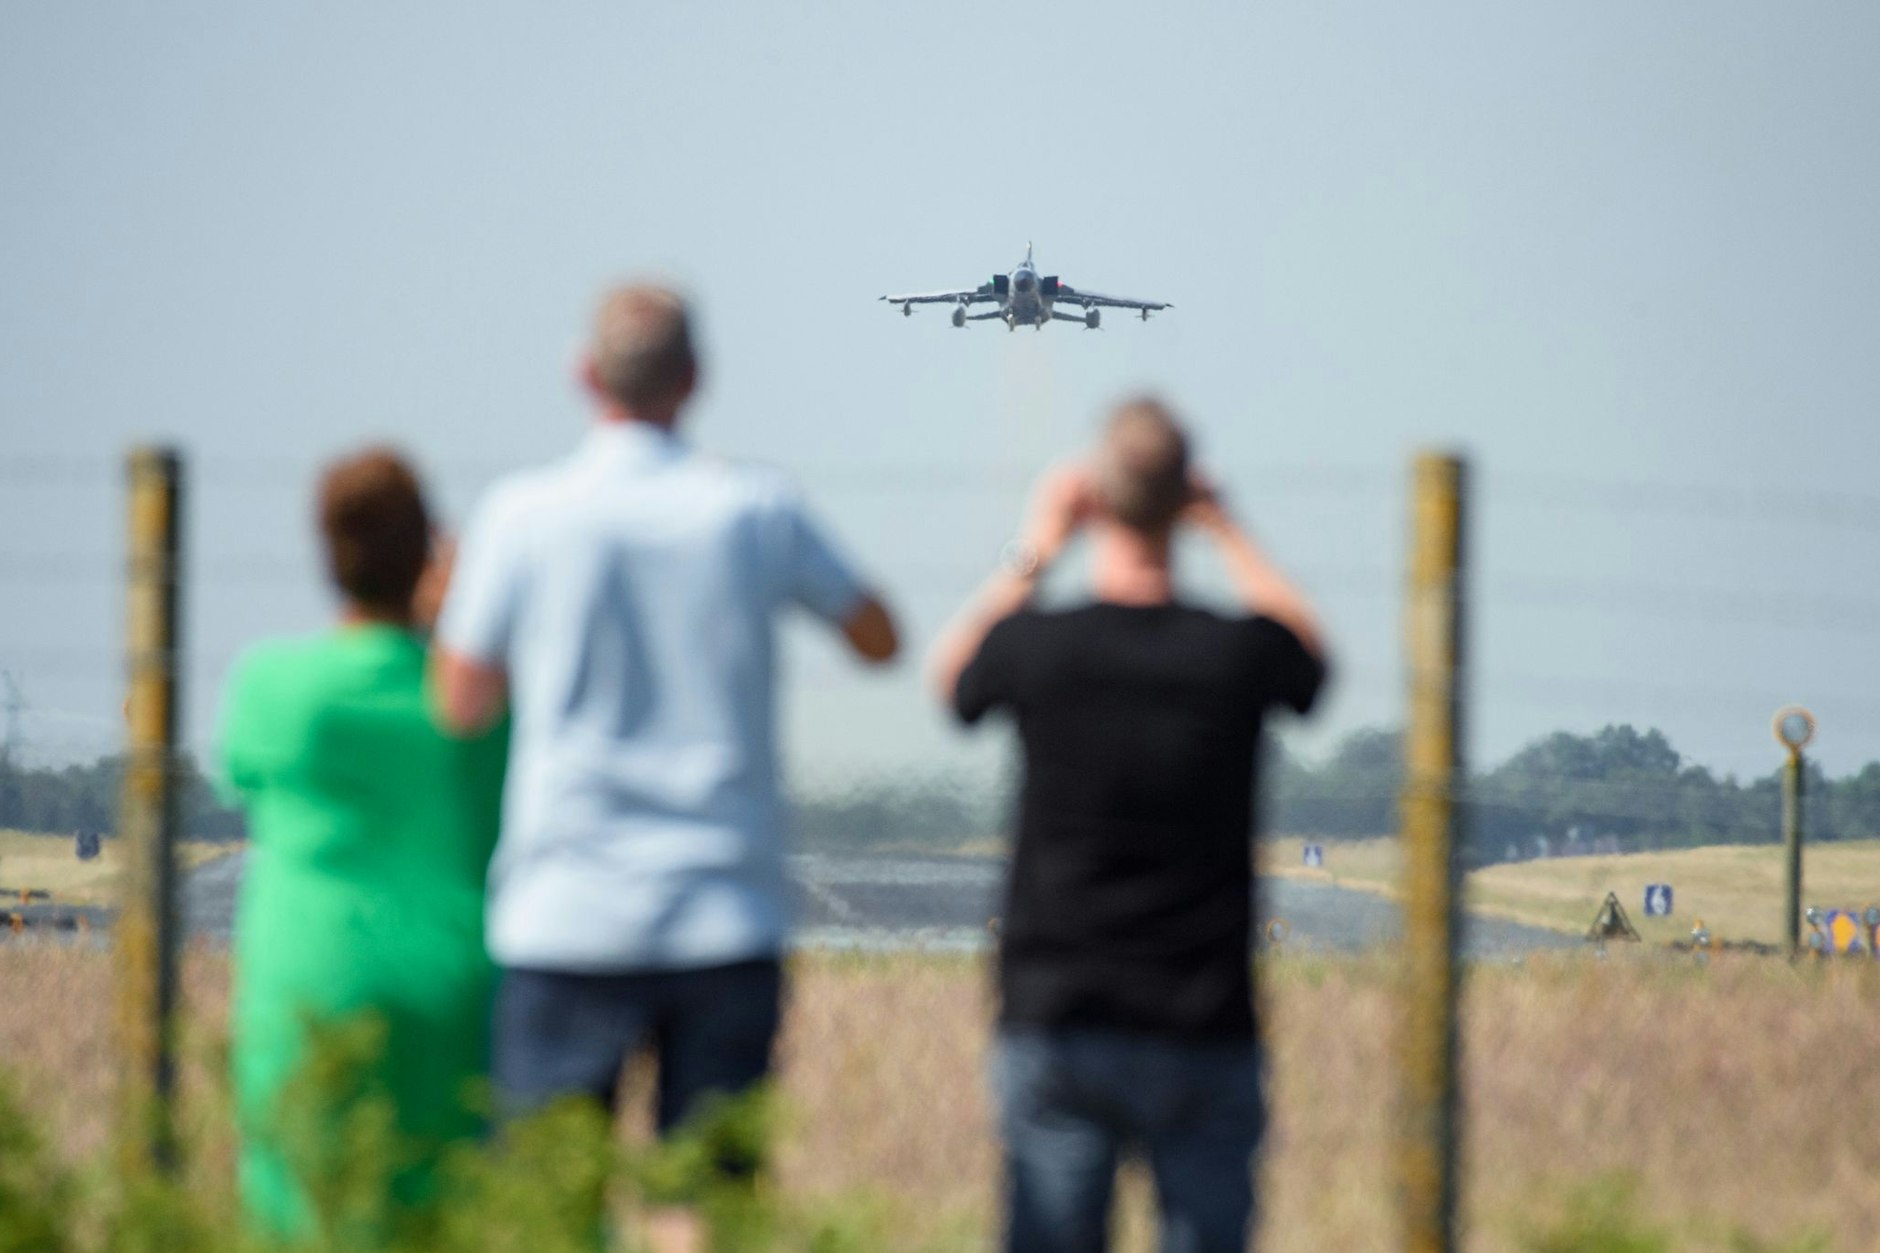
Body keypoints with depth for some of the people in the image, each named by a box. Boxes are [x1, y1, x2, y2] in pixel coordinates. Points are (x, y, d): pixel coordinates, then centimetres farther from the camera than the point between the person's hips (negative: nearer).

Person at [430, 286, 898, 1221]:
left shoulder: (521, 516, -4)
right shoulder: (756, 510, -1)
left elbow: (461, 705, 4)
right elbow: (878, 639, 14)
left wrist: (458, 592, 19)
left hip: (565, 921, -1)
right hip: (725, 924, 1)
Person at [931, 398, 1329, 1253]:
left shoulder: (1039, 648, -8)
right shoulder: (1237, 655, -7)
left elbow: (950, 675, 17)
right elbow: (1310, 655, 20)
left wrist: (1036, 550, 22)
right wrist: (1224, 533, 24)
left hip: (1053, 1028, 0)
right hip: (1202, 1037, 0)